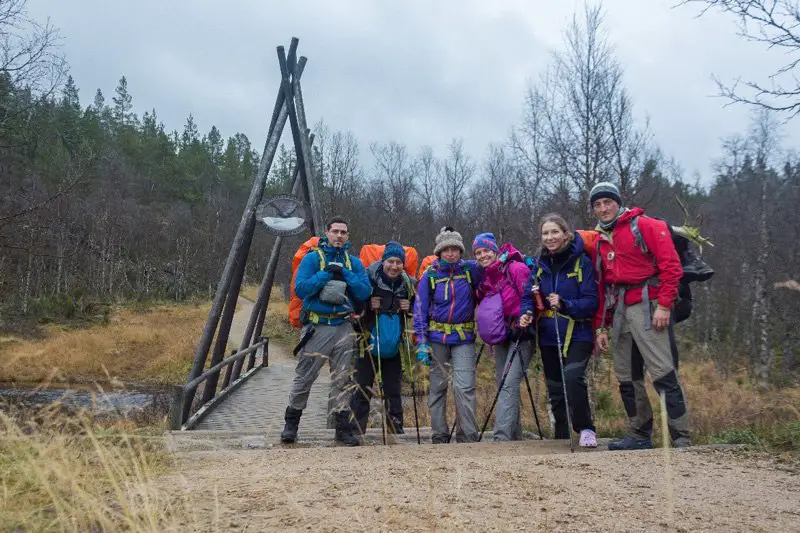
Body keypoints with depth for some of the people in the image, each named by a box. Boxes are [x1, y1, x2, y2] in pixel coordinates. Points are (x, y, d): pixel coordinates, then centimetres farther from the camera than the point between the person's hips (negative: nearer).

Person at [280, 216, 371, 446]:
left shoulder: (353, 262, 8)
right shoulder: (312, 258, -3)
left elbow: (365, 292, -2)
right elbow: (300, 289, -13)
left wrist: (345, 273, -12)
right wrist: (326, 273, -18)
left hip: (344, 328, 3)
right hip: (317, 328, -3)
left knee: (342, 380, 8)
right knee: (304, 377, 2)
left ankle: (343, 428, 16)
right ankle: (291, 424, 18)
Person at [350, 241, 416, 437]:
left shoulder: (408, 283, 2)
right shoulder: (369, 278, -11)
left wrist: (409, 307, -4)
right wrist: (367, 305, -22)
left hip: (393, 347, 4)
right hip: (369, 344, -4)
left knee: (393, 390, 12)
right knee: (362, 390, -1)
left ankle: (396, 429, 23)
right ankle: (355, 430, 7)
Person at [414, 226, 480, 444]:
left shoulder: (470, 270, 0)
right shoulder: (430, 275, -1)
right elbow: (420, 310, 0)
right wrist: (421, 342, -6)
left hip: (464, 338, 0)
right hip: (437, 337, 1)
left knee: (464, 387, -9)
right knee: (438, 386, 7)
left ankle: (468, 436, 0)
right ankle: (439, 435, 17)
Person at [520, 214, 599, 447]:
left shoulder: (582, 262, -8)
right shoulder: (541, 265, 7)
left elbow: (591, 302, -12)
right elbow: (528, 296, 6)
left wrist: (564, 304, -27)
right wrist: (526, 313, -14)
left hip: (577, 335, -5)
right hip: (548, 336, 5)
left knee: (573, 377, -26)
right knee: (555, 388, 12)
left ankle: (585, 429, -6)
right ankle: (562, 437, 27)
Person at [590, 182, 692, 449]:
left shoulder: (645, 226, -1)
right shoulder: (600, 240, 19)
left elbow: (671, 264, -8)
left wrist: (664, 306, -15)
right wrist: (601, 327, 18)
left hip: (646, 305, -7)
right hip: (619, 311, 7)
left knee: (663, 372, -11)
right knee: (626, 376, 8)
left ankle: (682, 439, -7)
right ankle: (639, 435, 19)